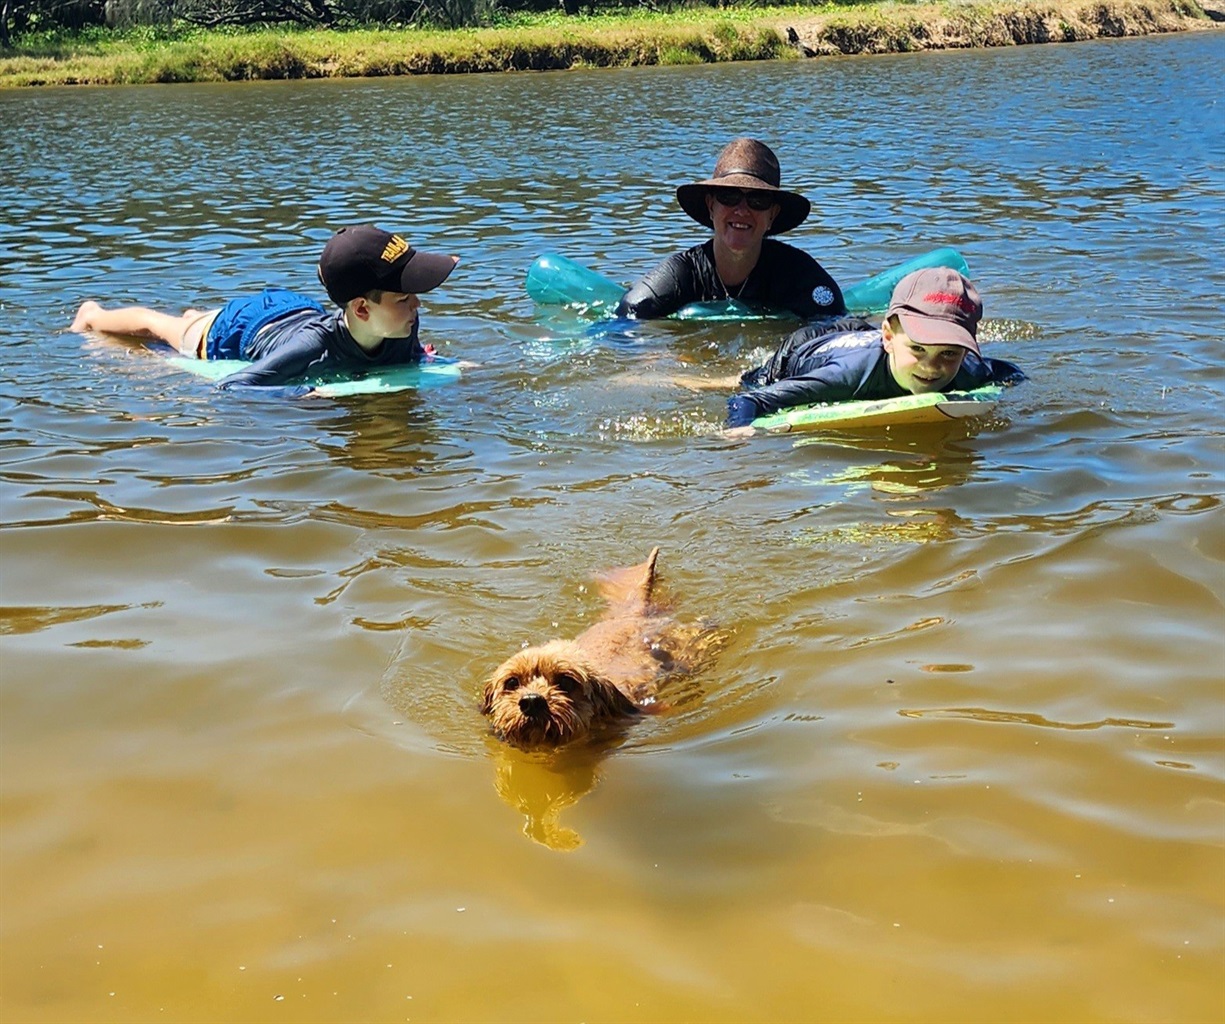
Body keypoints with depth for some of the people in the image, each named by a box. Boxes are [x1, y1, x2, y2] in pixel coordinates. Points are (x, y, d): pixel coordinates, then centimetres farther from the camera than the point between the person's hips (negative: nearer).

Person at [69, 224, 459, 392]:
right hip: (239, 326, -4)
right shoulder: (311, 349, -51)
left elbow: (412, 357, -7)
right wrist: (304, 395, -56)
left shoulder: (404, 327, -32)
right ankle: (93, 315, 56)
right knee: (157, 324, 28)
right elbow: (228, 388, -46)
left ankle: (197, 317, 68)